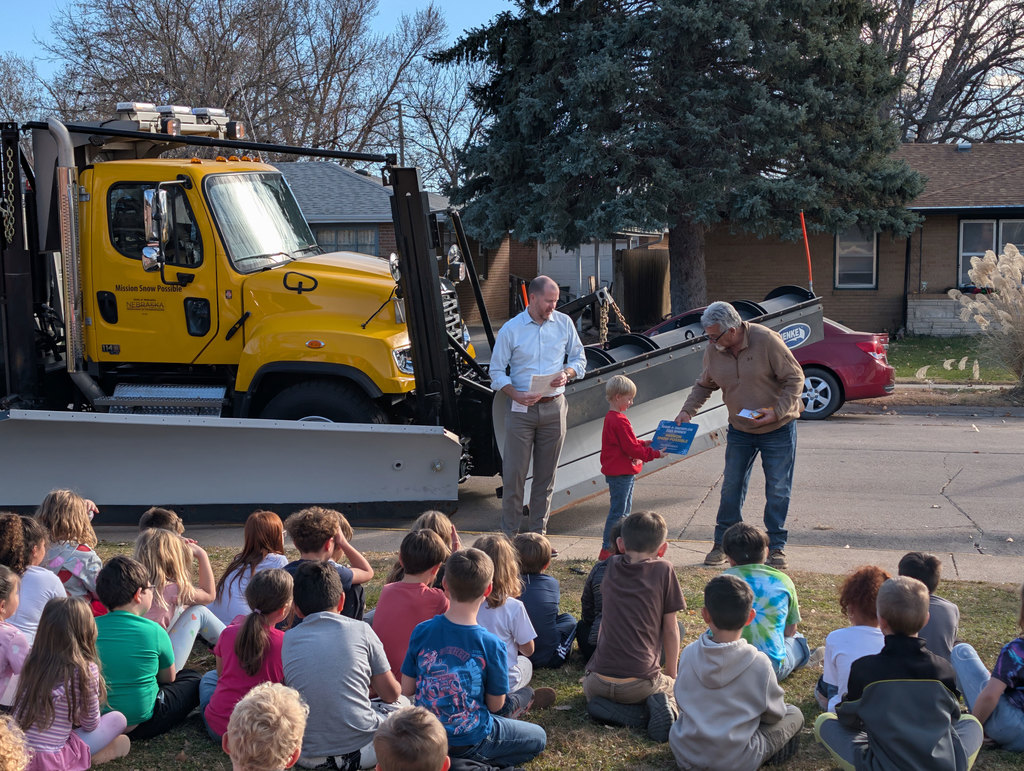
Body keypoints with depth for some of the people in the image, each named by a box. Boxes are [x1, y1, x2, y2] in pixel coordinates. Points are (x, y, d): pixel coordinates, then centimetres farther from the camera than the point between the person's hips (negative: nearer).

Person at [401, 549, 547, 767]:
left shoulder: (421, 632, -15)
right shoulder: (491, 645, -24)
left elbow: (407, 690, -5)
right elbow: (495, 705, -11)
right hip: (470, 740, -6)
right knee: (539, 737, 20)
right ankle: (472, 764, 1)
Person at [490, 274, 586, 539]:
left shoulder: (564, 323, 5)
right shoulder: (510, 329, -4)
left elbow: (579, 358, 13)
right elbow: (496, 371, -2)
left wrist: (567, 373, -10)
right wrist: (516, 395, -18)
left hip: (554, 407, 3)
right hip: (521, 409, -3)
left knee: (545, 474, 9)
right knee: (514, 473, -3)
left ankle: (537, 532, 20)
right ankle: (509, 533, 9)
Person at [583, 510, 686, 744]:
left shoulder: (612, 567, 8)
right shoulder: (663, 570, -2)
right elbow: (670, 629, 5)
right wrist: (671, 674, 15)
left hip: (599, 679, 2)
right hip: (640, 682, -2)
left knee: (590, 688, 36)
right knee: (673, 688, 29)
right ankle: (660, 706, -4)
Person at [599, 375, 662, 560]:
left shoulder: (611, 418, 14)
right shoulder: (619, 421, -20)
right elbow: (631, 449, -19)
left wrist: (643, 444, 10)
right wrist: (654, 453, -12)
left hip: (623, 473, 11)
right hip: (620, 474, -11)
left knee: (625, 511, 17)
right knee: (618, 512, -6)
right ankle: (607, 550, -2)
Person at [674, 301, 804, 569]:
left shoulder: (766, 340, -21)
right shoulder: (713, 350, -5)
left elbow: (795, 378, -15)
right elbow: (703, 385, 11)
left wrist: (776, 411, -24)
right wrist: (687, 411, -4)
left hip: (778, 429, -4)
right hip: (739, 429, 4)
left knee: (778, 490, 2)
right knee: (731, 487, 5)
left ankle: (777, 547, 15)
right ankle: (722, 543, 17)